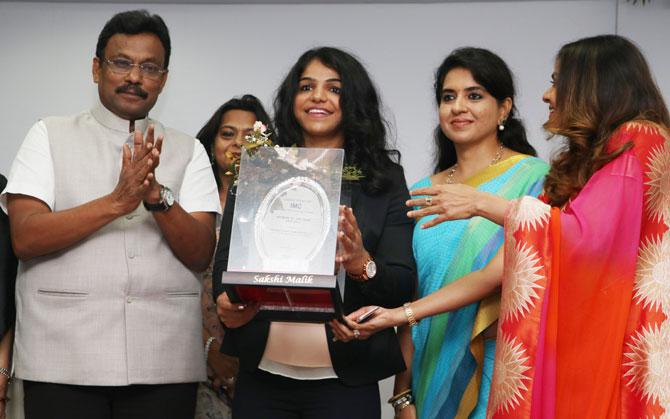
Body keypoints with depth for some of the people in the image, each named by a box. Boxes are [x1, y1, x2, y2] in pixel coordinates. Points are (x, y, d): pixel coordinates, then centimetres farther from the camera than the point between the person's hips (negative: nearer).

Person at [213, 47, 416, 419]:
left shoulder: (386, 181, 3)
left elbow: (403, 287, -2)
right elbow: (225, 263, 5)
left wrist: (362, 265, -22)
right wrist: (228, 303, -16)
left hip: (344, 382, -1)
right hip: (261, 376, 1)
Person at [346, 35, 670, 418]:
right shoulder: (578, 163, 18)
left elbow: (588, 235, -17)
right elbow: (501, 270, 13)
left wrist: (482, 204, -8)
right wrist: (400, 314, 8)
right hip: (574, 338, 7)